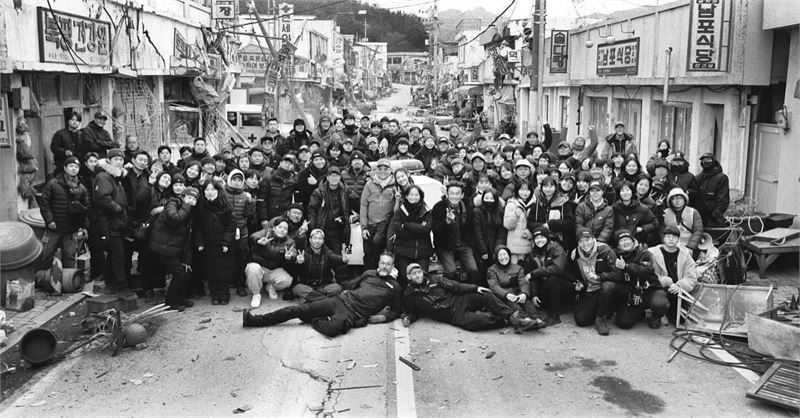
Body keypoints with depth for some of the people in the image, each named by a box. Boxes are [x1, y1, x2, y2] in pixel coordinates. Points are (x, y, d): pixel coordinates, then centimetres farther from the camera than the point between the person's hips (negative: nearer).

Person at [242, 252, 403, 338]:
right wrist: (345, 292, 13)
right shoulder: (369, 273, 19)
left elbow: (396, 310, 14)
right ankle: (256, 320, -8)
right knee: (300, 309, -10)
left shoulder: (395, 287, 8)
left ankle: (317, 322, -4)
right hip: (341, 300, 5)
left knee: (333, 328, -40)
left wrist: (384, 317, -4)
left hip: (354, 314, -4)